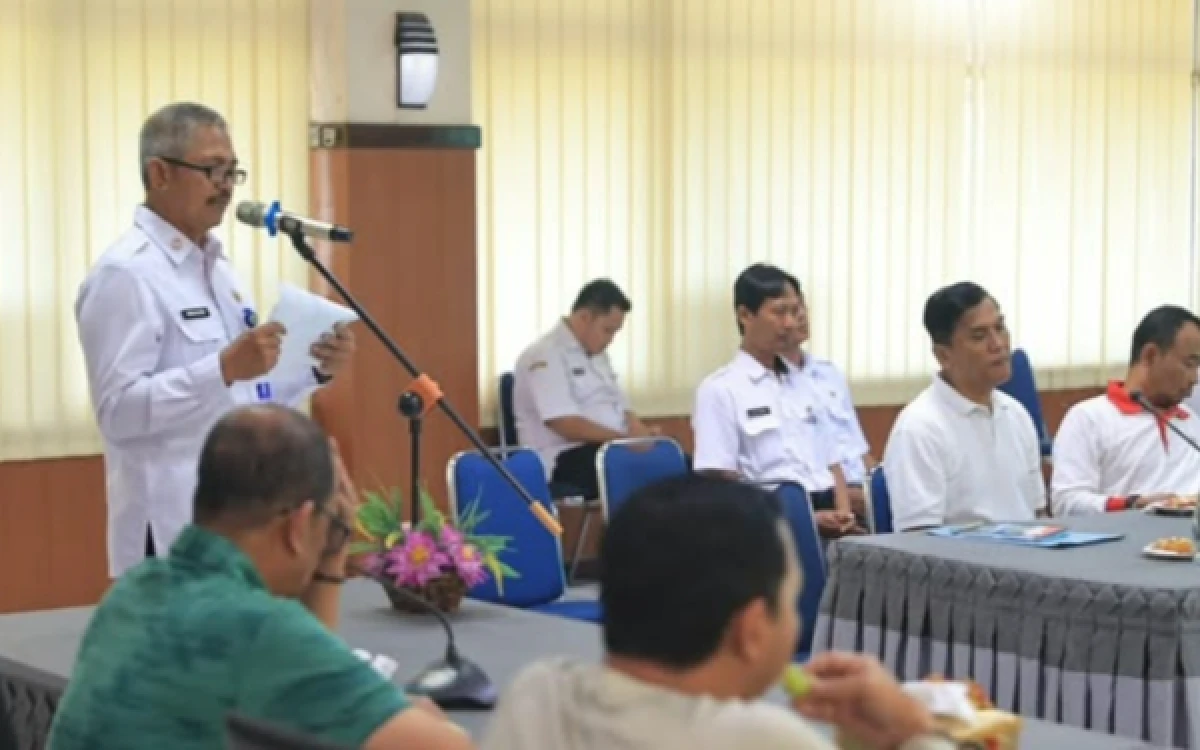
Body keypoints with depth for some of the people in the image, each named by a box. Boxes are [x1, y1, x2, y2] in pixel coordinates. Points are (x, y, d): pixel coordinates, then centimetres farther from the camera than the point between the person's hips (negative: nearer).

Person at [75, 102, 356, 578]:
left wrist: (316, 370, 2)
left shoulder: (217, 268, 15)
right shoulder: (125, 274, -13)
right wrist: (224, 368, -29)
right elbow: (119, 412, -21)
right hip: (172, 528, -8)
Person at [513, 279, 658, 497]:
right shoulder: (546, 356, -9)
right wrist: (625, 438, -22)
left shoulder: (596, 355, 20)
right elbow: (566, 425, -19)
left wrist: (640, 433, -3)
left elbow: (621, 408, 20)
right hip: (564, 460, -9)